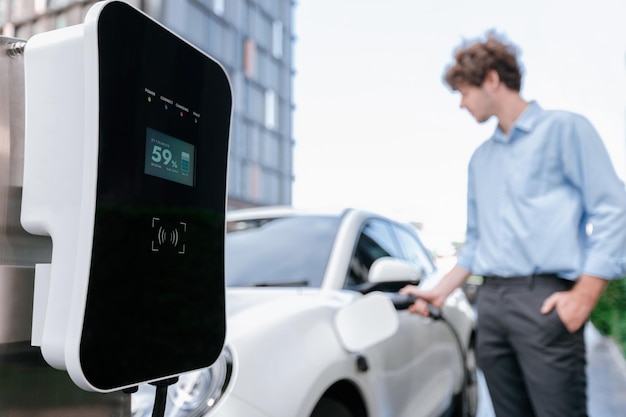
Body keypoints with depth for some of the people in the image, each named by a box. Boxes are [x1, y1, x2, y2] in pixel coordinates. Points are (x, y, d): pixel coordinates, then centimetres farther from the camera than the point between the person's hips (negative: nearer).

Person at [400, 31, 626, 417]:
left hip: (544, 299, -6)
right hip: (491, 303, 6)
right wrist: (441, 292, 17)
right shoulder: (480, 158, 21)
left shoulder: (563, 128, 2)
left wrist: (583, 296, -13)